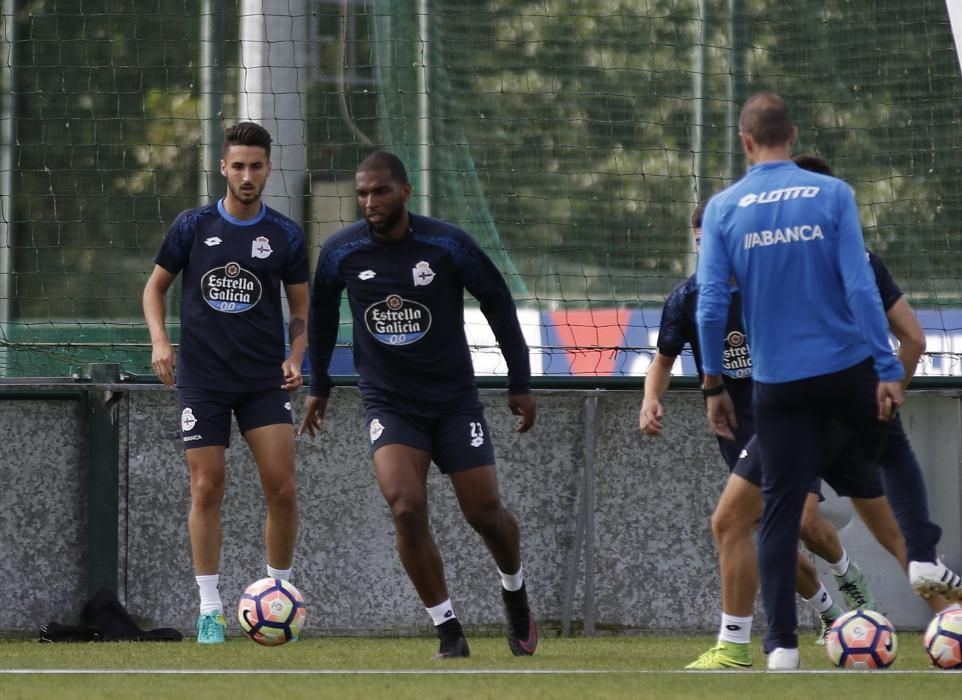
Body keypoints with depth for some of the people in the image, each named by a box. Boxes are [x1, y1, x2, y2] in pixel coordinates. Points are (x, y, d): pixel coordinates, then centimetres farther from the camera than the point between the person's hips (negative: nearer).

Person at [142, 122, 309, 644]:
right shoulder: (193, 227, 1)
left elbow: (301, 307, 9)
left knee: (281, 489, -8)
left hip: (265, 380, 0)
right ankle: (210, 610, 5)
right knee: (207, 489, -2)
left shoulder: (285, 236, 2)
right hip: (202, 379, 0)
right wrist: (159, 340, -6)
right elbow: (155, 286, 10)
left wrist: (295, 357, -8)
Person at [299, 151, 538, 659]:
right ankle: (449, 632, -9)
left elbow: (498, 303, -1)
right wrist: (318, 385, 18)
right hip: (388, 403, 0)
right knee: (407, 510, -20)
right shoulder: (341, 252, -8)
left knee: (485, 513, 0)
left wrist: (520, 383, 1)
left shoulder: (447, 245, -13)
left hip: (454, 400, 0)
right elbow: (321, 313, 12)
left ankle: (515, 595, 34)